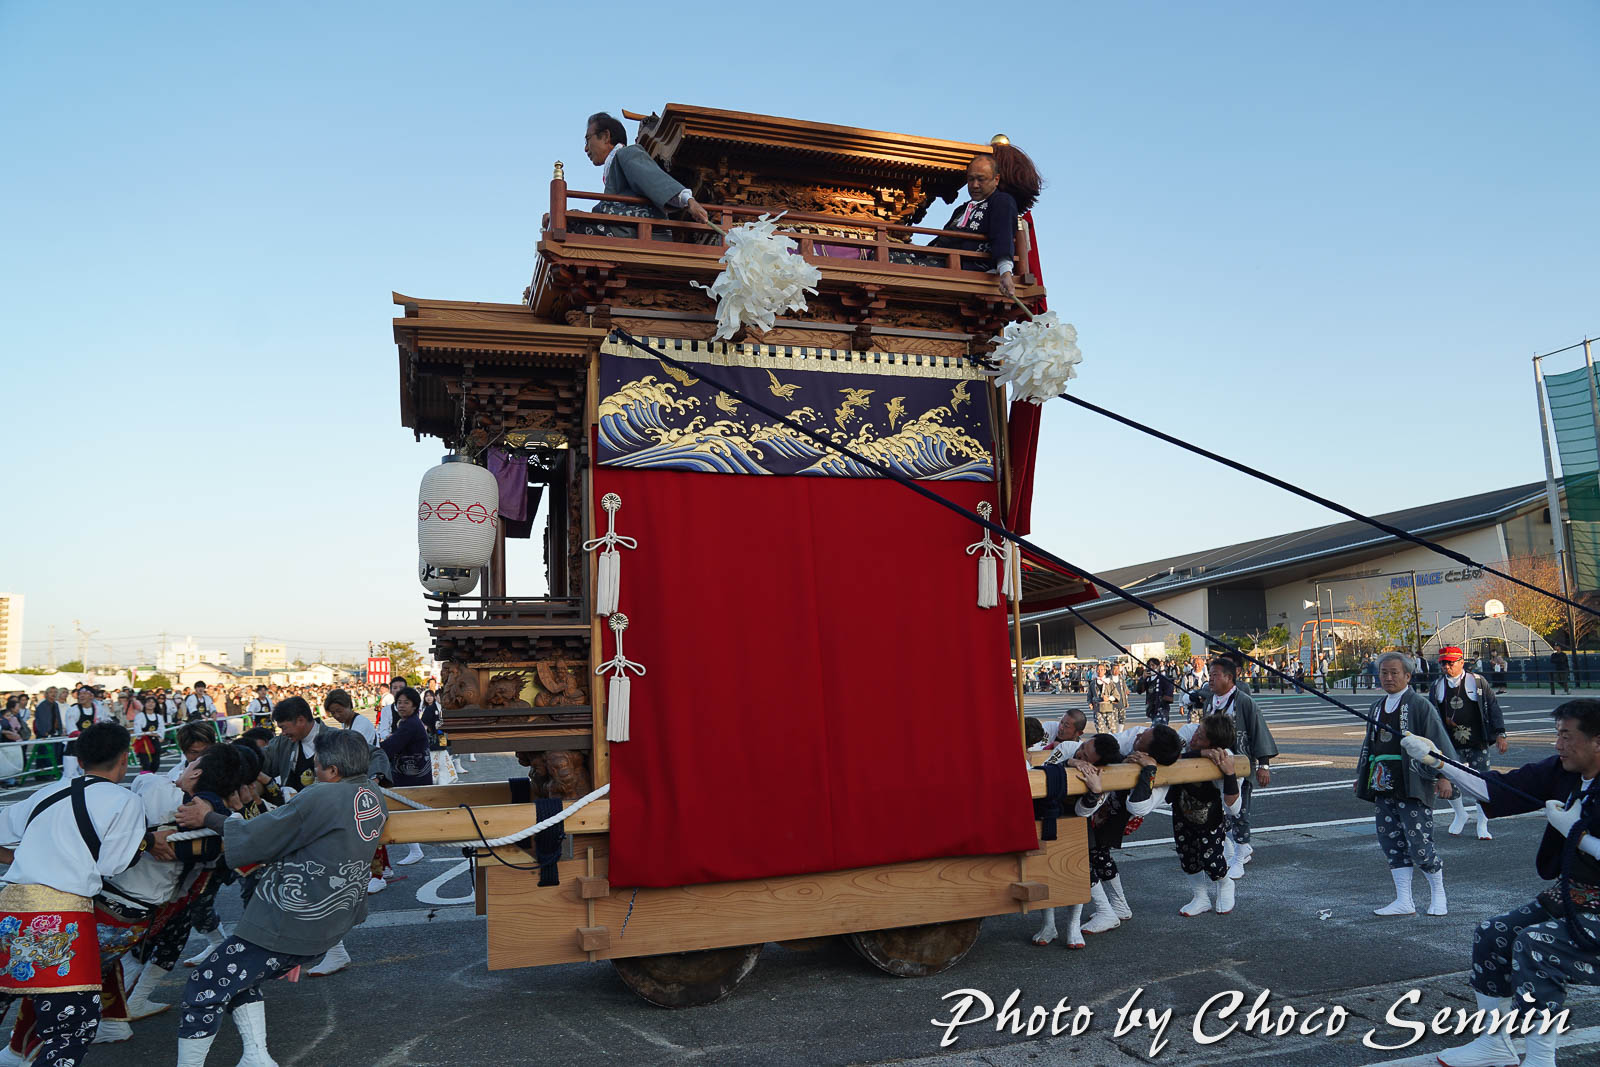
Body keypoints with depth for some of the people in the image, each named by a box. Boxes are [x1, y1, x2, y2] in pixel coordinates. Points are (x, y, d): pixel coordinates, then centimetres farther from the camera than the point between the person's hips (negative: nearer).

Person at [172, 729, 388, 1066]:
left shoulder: (320, 797, -20)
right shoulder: (375, 798, 3)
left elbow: (256, 838, -11)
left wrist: (209, 818, 3)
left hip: (284, 925, -9)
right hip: (329, 926, 9)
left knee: (204, 989, 8)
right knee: (238, 979, 26)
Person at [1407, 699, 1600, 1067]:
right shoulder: (1559, 770, -1)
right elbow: (1497, 789, -2)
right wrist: (1436, 760, -10)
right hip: (1568, 896, 8)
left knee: (1533, 944, -24)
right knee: (1492, 935, 0)